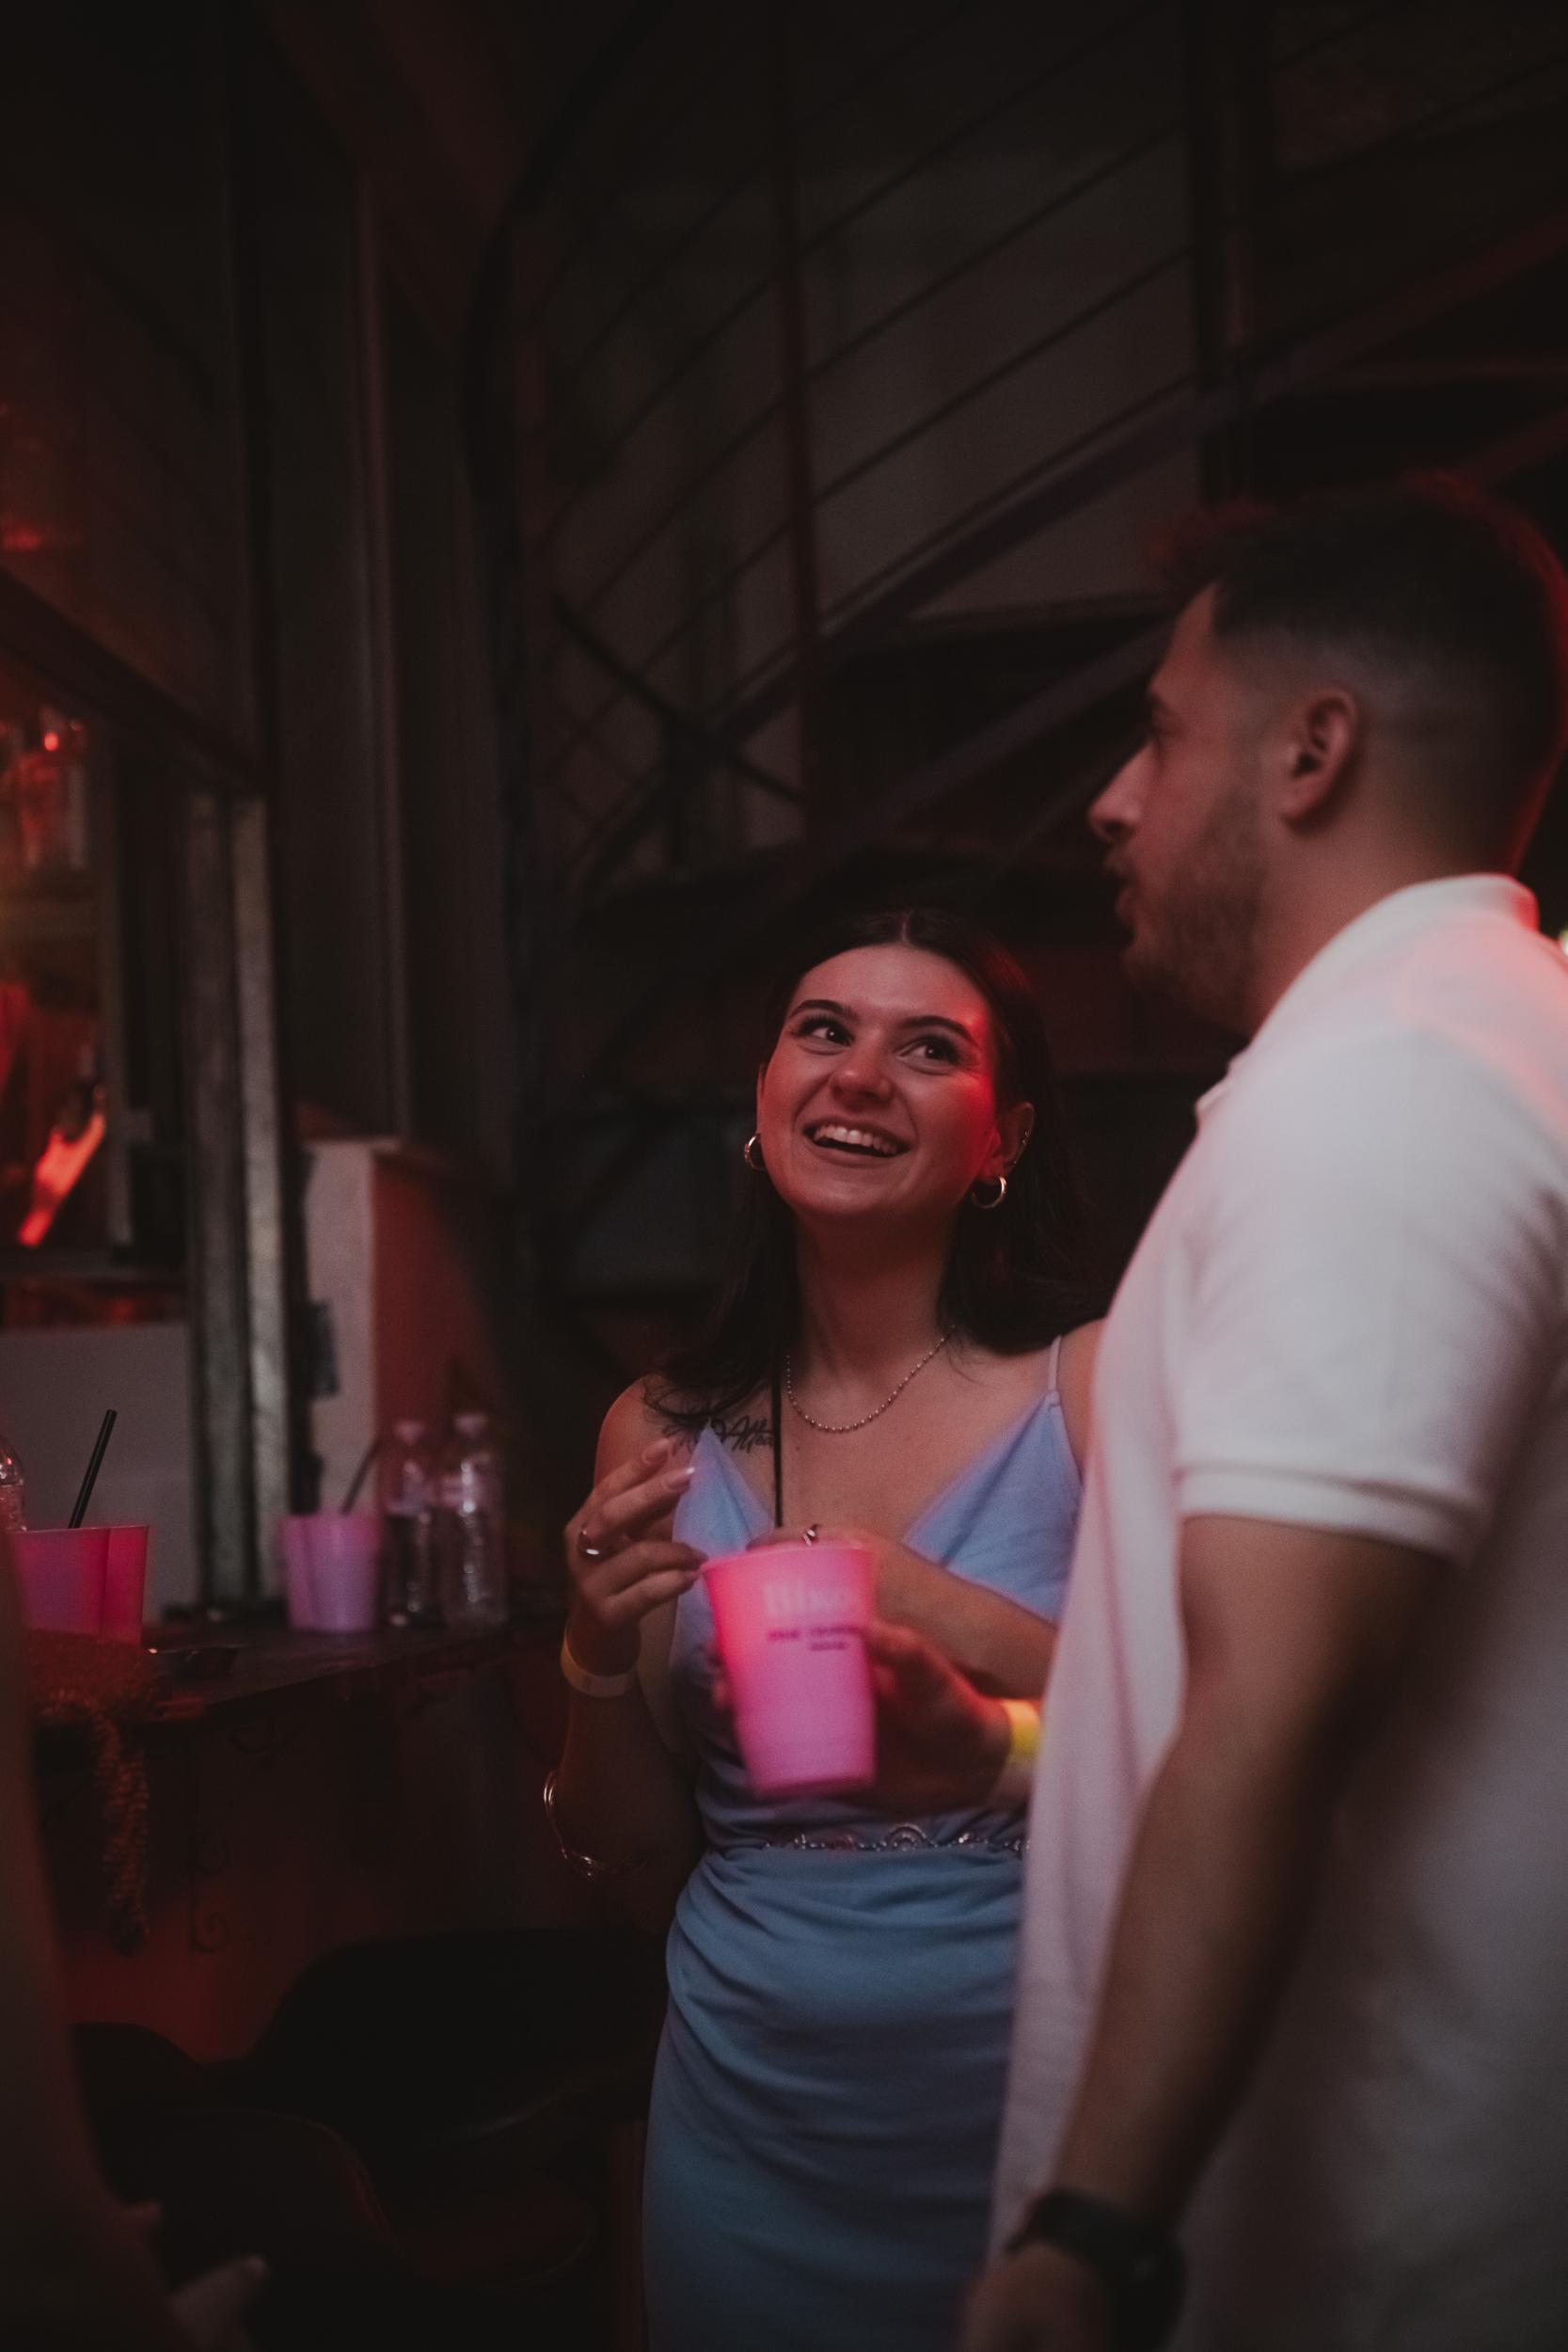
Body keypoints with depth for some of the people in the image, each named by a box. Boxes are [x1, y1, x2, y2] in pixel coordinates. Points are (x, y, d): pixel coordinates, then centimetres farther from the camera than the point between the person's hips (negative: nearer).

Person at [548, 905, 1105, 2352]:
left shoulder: (1100, 1388, -10)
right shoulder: (663, 1437, 0)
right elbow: (644, 1877, 6)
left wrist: (955, 1622, -24)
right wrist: (602, 1669, -12)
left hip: (1040, 2117, -3)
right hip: (751, 2118, 3)